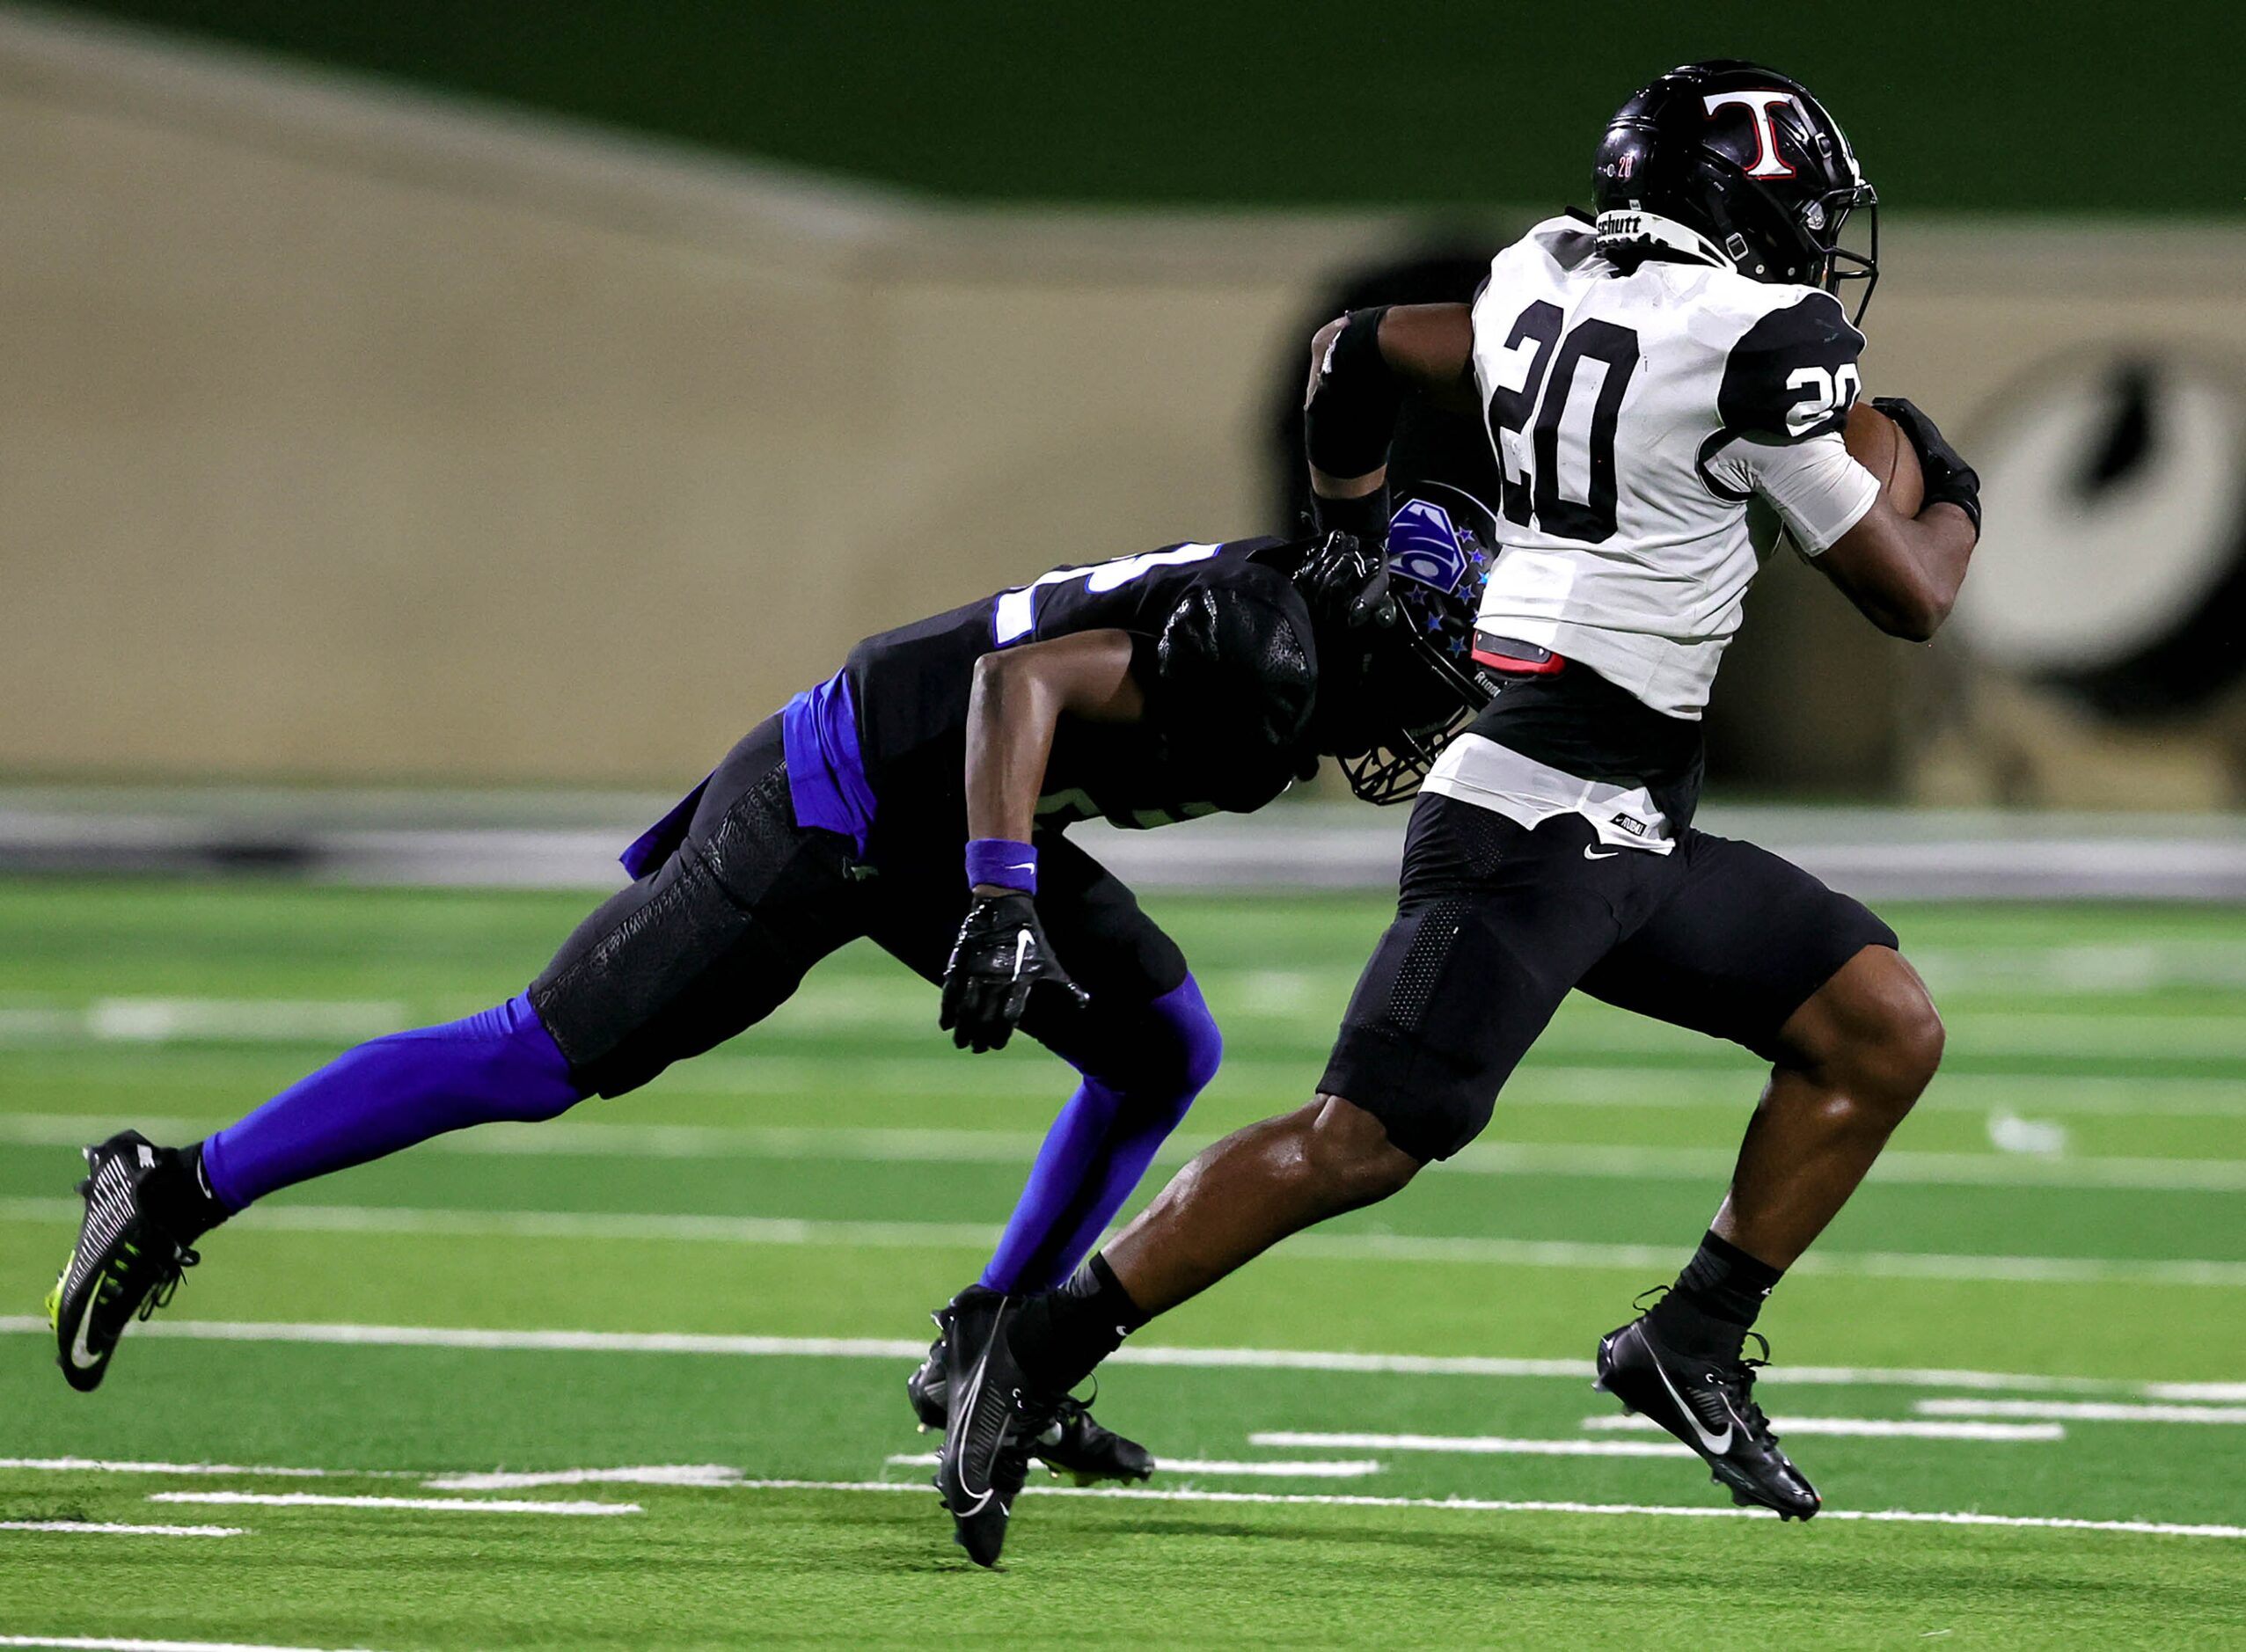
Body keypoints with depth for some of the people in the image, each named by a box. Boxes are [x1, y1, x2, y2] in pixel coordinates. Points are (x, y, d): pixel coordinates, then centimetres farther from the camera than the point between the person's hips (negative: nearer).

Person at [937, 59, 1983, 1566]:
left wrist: (1350, 541, 39)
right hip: (1536, 814, -10)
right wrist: (1957, 496, 18)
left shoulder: (1545, 287, 10)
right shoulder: (1755, 341, -12)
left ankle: (1695, 1342, 13)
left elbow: (1353, 356, 24)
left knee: (1887, 1034, 9)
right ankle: (1043, 1344, -8)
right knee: (1366, 1143, -12)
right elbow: (1907, 599, -4)